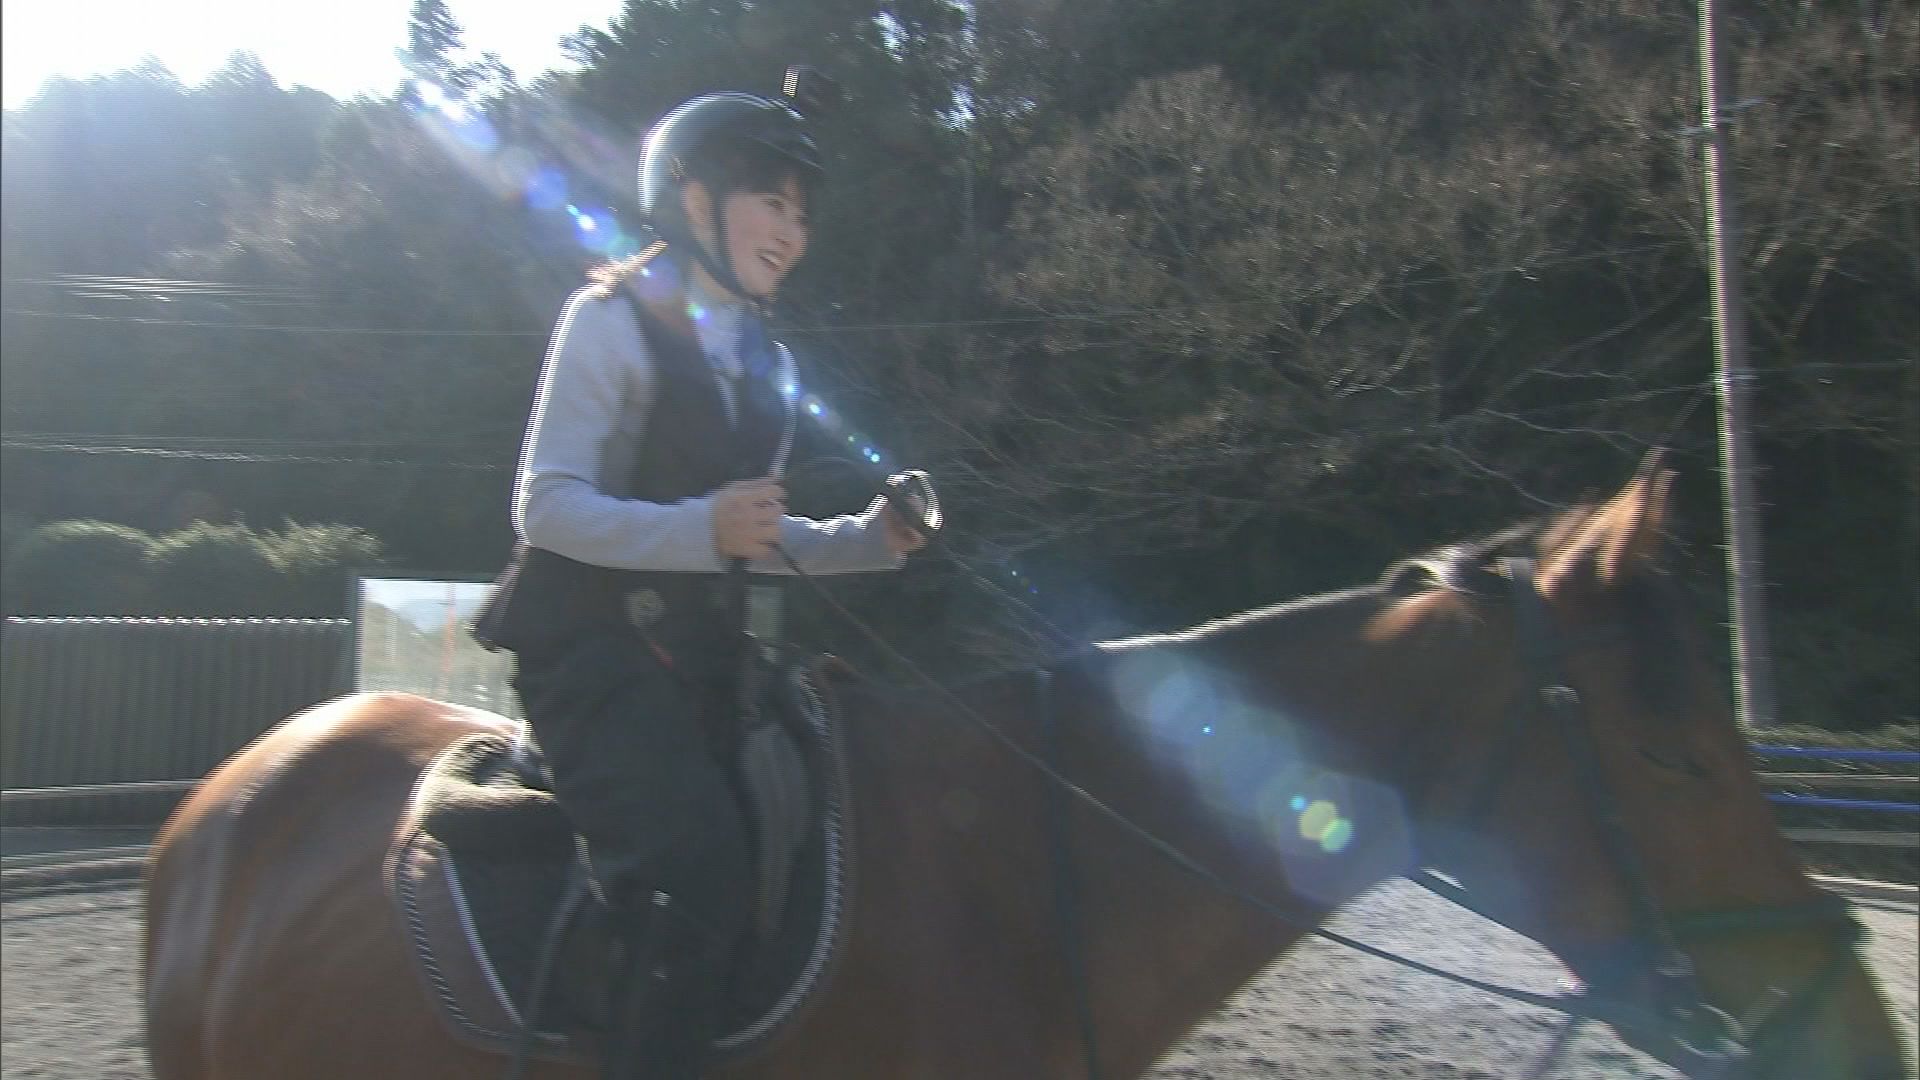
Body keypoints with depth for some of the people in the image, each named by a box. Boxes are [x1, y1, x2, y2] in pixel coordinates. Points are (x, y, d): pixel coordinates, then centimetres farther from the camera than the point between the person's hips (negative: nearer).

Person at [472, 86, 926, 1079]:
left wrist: (864, 540, 2)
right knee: (697, 883, -24)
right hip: (593, 651, -7)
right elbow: (545, 506, -12)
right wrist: (700, 529, -27)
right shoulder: (614, 319, -5)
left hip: (703, 660, 7)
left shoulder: (767, 365, 14)